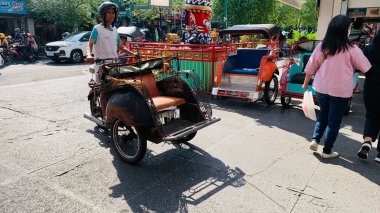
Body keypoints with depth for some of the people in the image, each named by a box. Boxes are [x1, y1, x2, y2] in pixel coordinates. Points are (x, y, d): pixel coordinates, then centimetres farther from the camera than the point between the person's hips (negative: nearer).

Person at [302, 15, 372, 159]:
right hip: (341, 91, -3)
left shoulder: (321, 46, -2)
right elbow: (365, 67, 2)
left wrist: (305, 83, 17)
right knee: (334, 120, 8)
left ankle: (315, 139, 13)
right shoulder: (351, 49, -11)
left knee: (323, 114, 24)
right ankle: (327, 151, 16)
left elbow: (311, 67, 4)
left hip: (321, 88, 4)